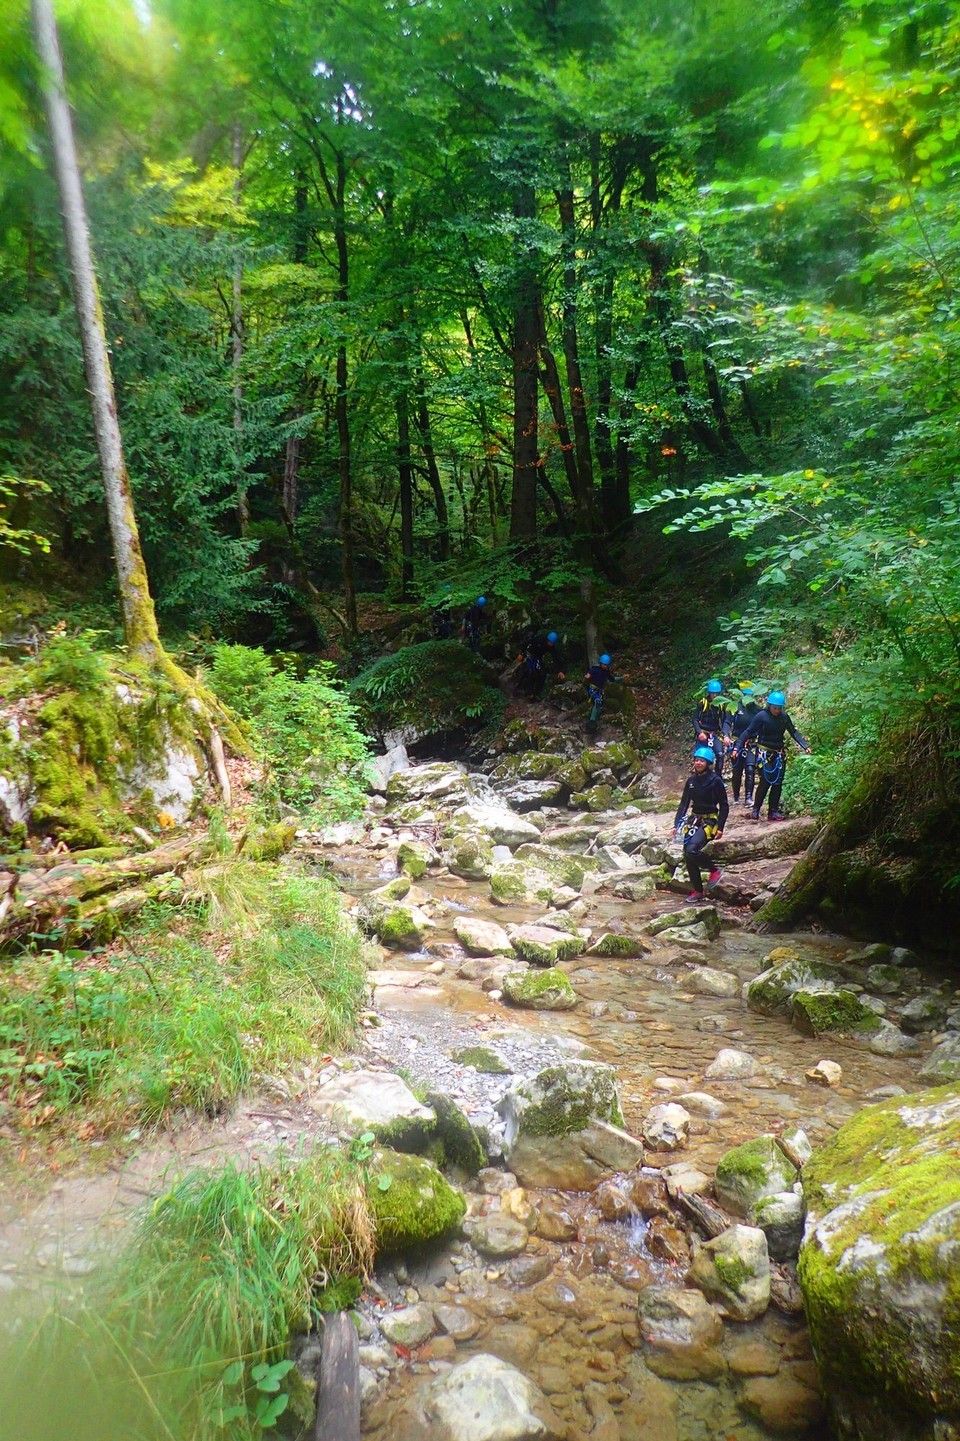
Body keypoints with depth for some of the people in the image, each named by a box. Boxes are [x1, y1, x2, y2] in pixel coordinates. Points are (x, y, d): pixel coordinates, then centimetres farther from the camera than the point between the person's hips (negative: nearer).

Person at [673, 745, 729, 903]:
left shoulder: (715, 781, -8)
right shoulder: (691, 780, 7)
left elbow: (724, 806, -6)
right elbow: (684, 803, 10)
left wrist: (720, 828, -13)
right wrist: (677, 824, 3)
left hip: (709, 821, -6)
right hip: (693, 819, 6)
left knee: (692, 849, -27)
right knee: (687, 856, -1)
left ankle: (713, 869, -1)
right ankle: (697, 891, 13)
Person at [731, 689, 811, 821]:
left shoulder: (784, 717, 0)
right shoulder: (761, 716, -13)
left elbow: (793, 732, 9)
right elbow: (748, 732, -11)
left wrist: (805, 746, -1)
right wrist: (737, 748, -18)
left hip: (779, 754, 5)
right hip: (764, 754, -5)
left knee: (778, 783, 3)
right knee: (765, 781, -13)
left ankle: (773, 811, 9)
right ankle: (756, 809, 2)